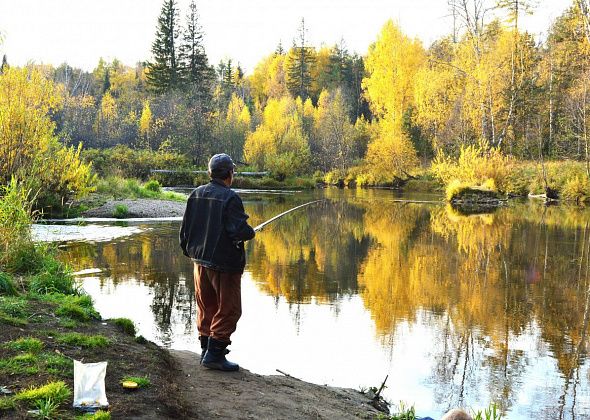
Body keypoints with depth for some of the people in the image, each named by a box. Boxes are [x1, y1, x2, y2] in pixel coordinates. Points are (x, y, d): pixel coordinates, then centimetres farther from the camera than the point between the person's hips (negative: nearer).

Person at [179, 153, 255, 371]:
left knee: (207, 307, 17)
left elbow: (185, 228, 11)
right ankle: (214, 354, 0)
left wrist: (190, 251, 23)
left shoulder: (196, 194, 6)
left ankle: (206, 349, 23)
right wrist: (250, 232, 0)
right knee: (228, 310, 2)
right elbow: (238, 230, -21)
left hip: (200, 261, 7)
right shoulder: (230, 198, -16)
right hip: (224, 263, -7)